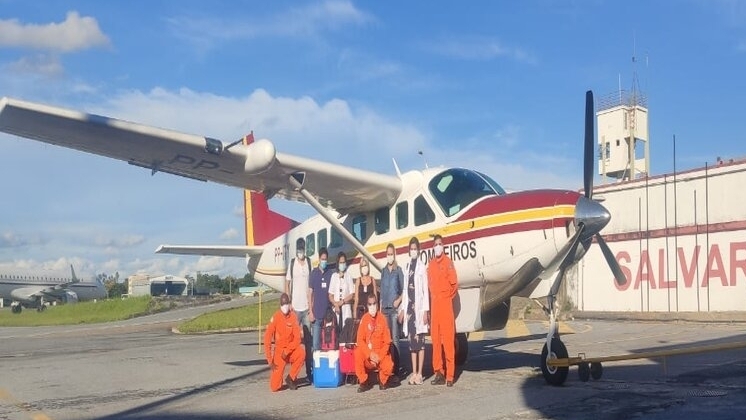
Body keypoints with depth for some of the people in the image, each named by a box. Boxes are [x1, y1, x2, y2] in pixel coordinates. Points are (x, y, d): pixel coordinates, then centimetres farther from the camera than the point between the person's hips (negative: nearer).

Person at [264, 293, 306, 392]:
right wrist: (270, 360, -16)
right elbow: (267, 339, -12)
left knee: (301, 352, -35)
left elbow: (297, 338, -9)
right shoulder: (275, 317, -11)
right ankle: (277, 375, 24)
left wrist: (287, 352, -21)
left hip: (291, 351, 2)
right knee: (274, 387, -14)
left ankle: (291, 378, -10)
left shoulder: (293, 316, -7)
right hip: (279, 351, -2)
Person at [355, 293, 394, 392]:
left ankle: (382, 380, 10)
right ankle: (364, 382, -9)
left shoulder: (382, 318, -4)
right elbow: (360, 340, -7)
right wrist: (370, 354, -18)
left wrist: (379, 357, -13)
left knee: (389, 367, -29)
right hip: (367, 355, 1)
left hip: (381, 354, -1)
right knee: (358, 352, -30)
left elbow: (387, 341, -2)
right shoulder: (364, 319, -4)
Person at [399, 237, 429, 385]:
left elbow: (426, 290, -7)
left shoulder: (422, 267, -4)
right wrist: (402, 309, 13)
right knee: (412, 341, 7)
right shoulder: (407, 267, 14)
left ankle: (419, 373, 0)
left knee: (420, 340, -3)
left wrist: (426, 310, -11)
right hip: (409, 307, 6)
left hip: (419, 307, -6)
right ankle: (414, 372, 12)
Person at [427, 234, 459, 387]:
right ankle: (439, 373, 13)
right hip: (434, 304, 6)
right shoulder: (430, 264, 15)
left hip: (445, 304, -6)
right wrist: (430, 305, 13)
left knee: (448, 340, -7)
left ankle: (450, 375, -6)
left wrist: (447, 297, 1)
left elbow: (454, 284, -4)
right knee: (435, 339, 7)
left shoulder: (448, 262, -3)